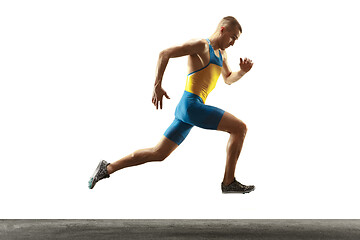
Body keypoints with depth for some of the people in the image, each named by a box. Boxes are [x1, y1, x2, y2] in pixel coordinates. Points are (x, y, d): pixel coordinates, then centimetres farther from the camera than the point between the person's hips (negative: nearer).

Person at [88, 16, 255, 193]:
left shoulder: (221, 54, 22)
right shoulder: (201, 45, -6)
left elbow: (228, 79, 35)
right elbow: (164, 54, -10)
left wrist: (243, 71, 13)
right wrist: (157, 85, -16)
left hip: (185, 111, 10)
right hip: (191, 105, -10)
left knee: (158, 154, 10)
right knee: (240, 128, -10)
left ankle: (107, 168, 16)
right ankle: (229, 182, -4)